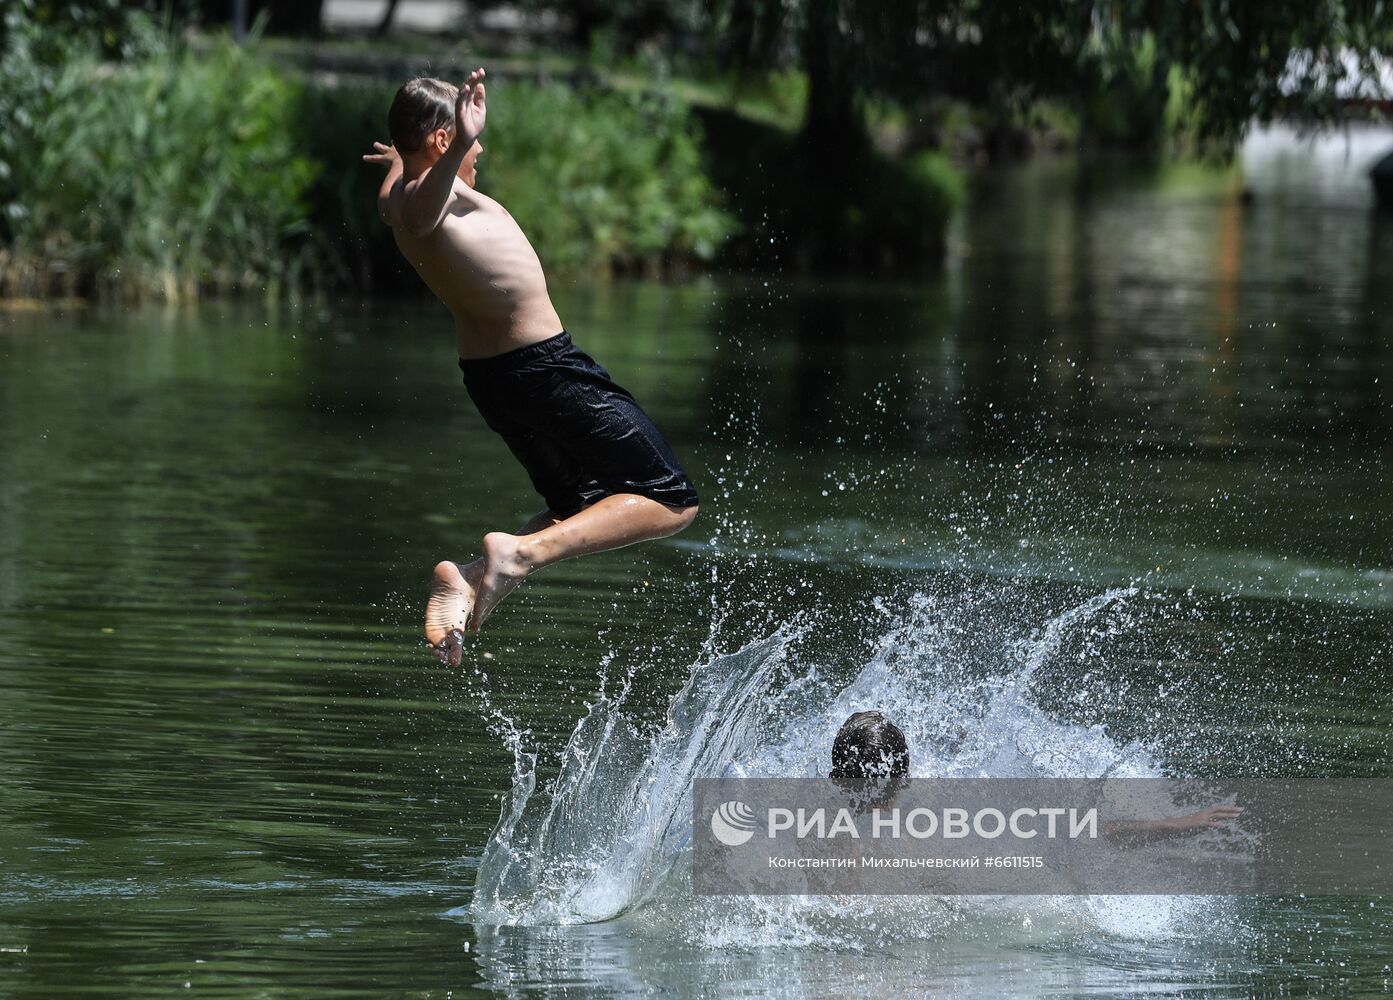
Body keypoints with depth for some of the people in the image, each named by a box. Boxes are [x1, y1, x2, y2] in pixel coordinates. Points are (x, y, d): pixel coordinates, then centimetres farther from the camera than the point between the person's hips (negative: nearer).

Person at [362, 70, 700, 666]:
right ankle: (520, 551, -21)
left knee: (581, 516, 23)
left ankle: (469, 581, 0)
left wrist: (399, 159, 61)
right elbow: (420, 216, -44)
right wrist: (459, 148, -62)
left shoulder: (396, 194, 12)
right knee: (670, 501, -4)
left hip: (488, 372, 10)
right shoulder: (428, 191, -17)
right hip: (542, 365, -10)